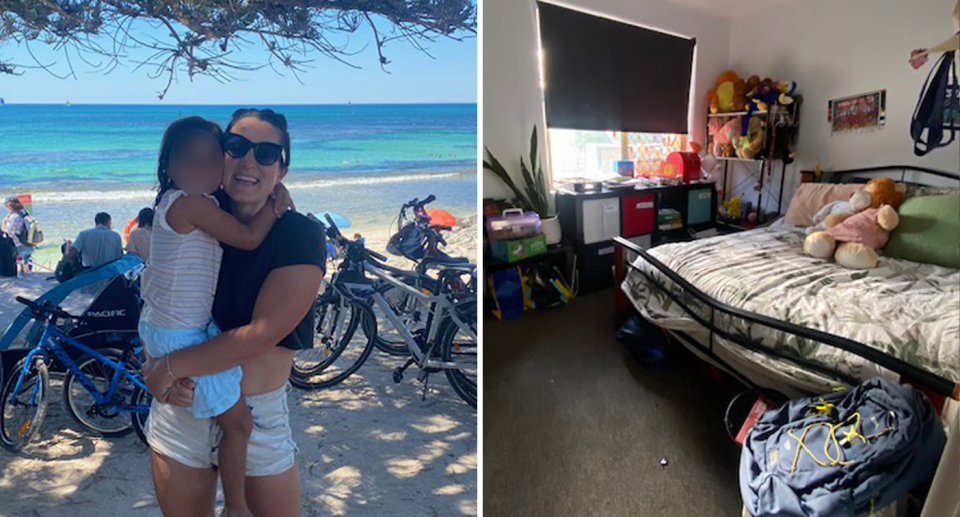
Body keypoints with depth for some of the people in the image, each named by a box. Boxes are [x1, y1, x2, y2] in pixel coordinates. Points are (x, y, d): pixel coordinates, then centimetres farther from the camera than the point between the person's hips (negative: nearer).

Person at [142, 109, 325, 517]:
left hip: (258, 414, -3)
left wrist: (170, 367, -15)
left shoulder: (300, 234, -13)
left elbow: (262, 334, -19)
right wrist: (162, 373, -12)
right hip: (180, 403, 4)